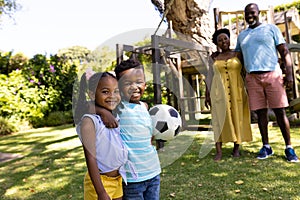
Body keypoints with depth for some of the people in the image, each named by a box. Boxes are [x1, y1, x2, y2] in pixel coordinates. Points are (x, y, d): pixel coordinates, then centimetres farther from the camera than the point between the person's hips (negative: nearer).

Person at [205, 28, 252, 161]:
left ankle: (236, 148, 14)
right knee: (220, 118, -5)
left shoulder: (238, 54, 5)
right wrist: (207, 94, 4)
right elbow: (210, 76, 9)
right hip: (219, 91, 0)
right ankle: (219, 151, -6)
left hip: (236, 91, 0)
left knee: (237, 118, 2)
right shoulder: (214, 57, 8)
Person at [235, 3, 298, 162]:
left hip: (272, 74, -3)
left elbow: (284, 51, 3)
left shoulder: (271, 28, 9)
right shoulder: (241, 36, 18)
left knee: (280, 112, -4)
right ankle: (266, 146, 13)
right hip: (252, 78, 3)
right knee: (260, 113, 4)